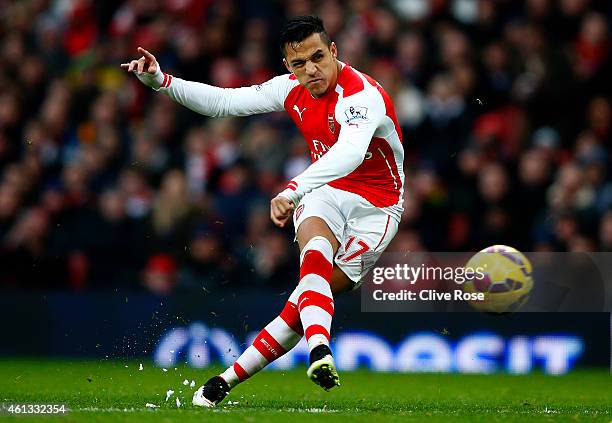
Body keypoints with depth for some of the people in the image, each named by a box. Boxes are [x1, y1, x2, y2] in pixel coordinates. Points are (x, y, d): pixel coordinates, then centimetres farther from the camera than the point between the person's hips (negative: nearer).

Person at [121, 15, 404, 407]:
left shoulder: (362, 95, -27)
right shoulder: (292, 88, -4)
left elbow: (350, 152, -47)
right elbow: (224, 101, 6)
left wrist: (294, 189, -61)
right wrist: (161, 81, -4)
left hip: (375, 209, -4)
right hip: (326, 191, 4)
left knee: (312, 295, -17)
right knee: (316, 250, -31)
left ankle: (229, 379, -13)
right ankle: (319, 352, -47)